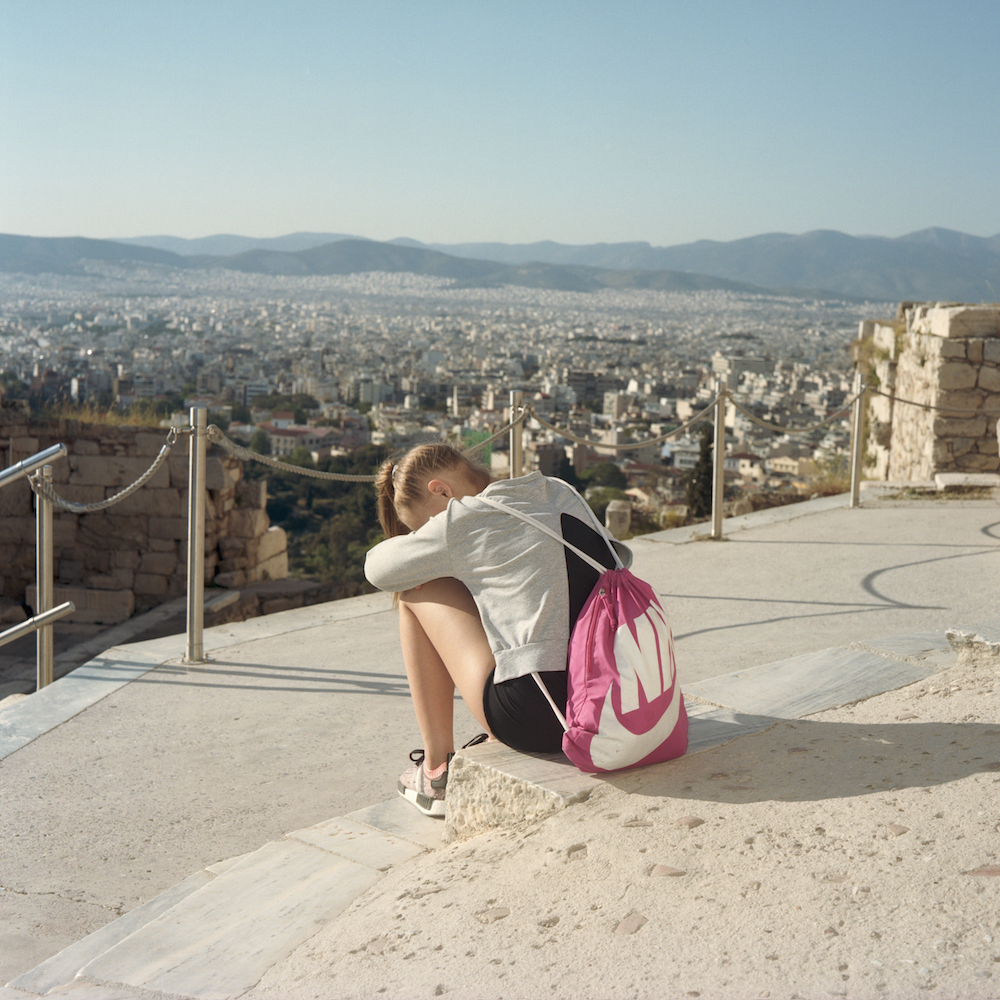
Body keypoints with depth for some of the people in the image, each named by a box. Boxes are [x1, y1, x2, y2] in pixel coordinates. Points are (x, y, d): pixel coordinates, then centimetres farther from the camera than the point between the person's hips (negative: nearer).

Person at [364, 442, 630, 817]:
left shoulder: (464, 521, -4)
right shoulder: (564, 494, 12)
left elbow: (378, 568, 10)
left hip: (534, 719, -7)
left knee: (417, 595, 12)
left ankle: (436, 771, 18)